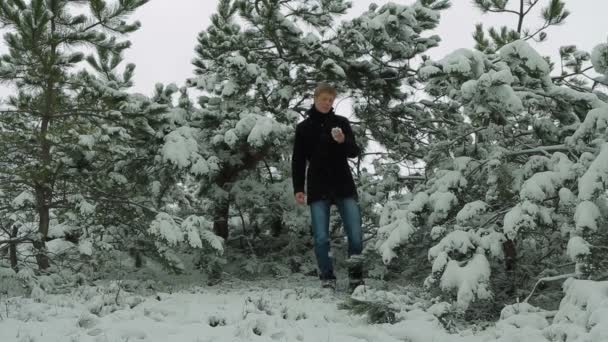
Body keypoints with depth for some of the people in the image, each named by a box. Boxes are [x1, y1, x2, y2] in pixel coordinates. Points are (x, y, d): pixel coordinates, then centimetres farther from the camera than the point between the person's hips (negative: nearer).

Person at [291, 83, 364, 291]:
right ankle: (327, 280, 6)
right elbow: (298, 161, 8)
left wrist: (343, 141, -17)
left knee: (355, 235, -6)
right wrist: (298, 189, -2)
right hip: (318, 189, 0)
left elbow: (355, 152, 4)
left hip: (344, 186, 0)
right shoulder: (304, 127, 8)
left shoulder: (341, 123, 9)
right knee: (321, 238, -4)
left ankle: (356, 278, 8)